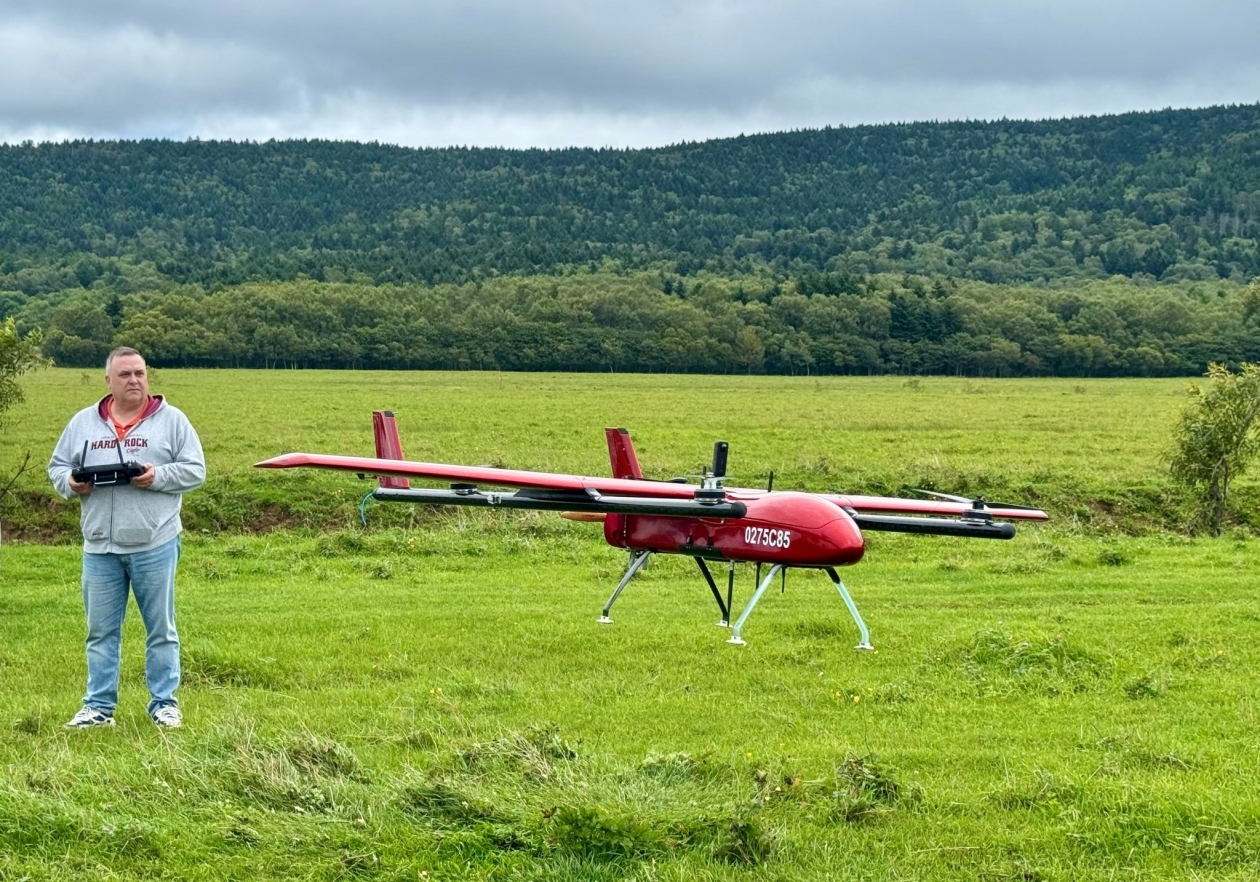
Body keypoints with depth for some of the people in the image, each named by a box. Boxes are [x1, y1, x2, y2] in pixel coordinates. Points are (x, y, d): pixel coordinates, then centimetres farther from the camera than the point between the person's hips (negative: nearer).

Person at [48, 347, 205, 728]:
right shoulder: (83, 422, 10)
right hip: (100, 546, 2)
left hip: (155, 544, -2)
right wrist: (71, 483, -6)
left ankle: (164, 703, 13)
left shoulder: (171, 420, 2)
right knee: (101, 631, 7)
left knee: (161, 629, 4)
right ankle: (99, 706, 14)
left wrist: (158, 477, -16)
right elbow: (57, 467, 15)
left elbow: (195, 470, 0)